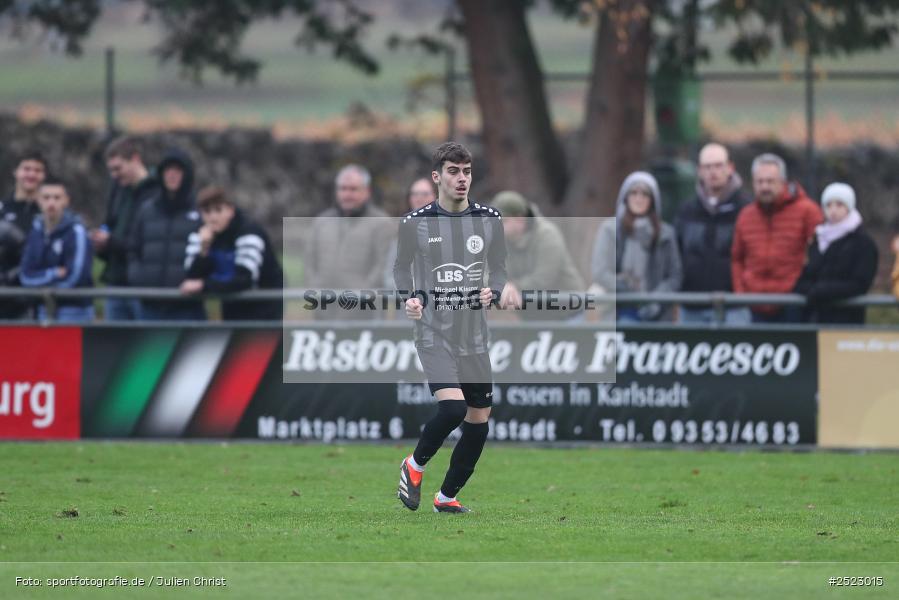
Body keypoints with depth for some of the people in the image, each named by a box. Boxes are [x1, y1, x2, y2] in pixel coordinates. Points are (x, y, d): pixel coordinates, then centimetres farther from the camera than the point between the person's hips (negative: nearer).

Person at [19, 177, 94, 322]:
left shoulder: (76, 232, -11)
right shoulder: (36, 231, 6)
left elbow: (74, 278, -17)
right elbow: (26, 276, 4)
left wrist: (42, 279, -3)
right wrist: (54, 274, -13)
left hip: (74, 310, -6)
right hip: (45, 310, 6)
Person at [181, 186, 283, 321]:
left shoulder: (248, 232, -22)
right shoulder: (200, 235, -2)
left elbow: (245, 280, -31)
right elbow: (193, 277, -10)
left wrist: (203, 285, -34)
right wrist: (204, 250, -27)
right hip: (233, 307, 6)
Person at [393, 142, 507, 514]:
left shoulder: (489, 220, 2)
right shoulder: (414, 224, -5)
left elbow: (499, 270, 12)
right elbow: (401, 270, 8)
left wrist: (493, 293, -10)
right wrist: (407, 300, -11)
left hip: (475, 337, 4)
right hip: (434, 334, -4)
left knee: (479, 421, 7)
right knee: (452, 408, -24)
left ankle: (447, 497, 26)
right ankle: (414, 466, 5)